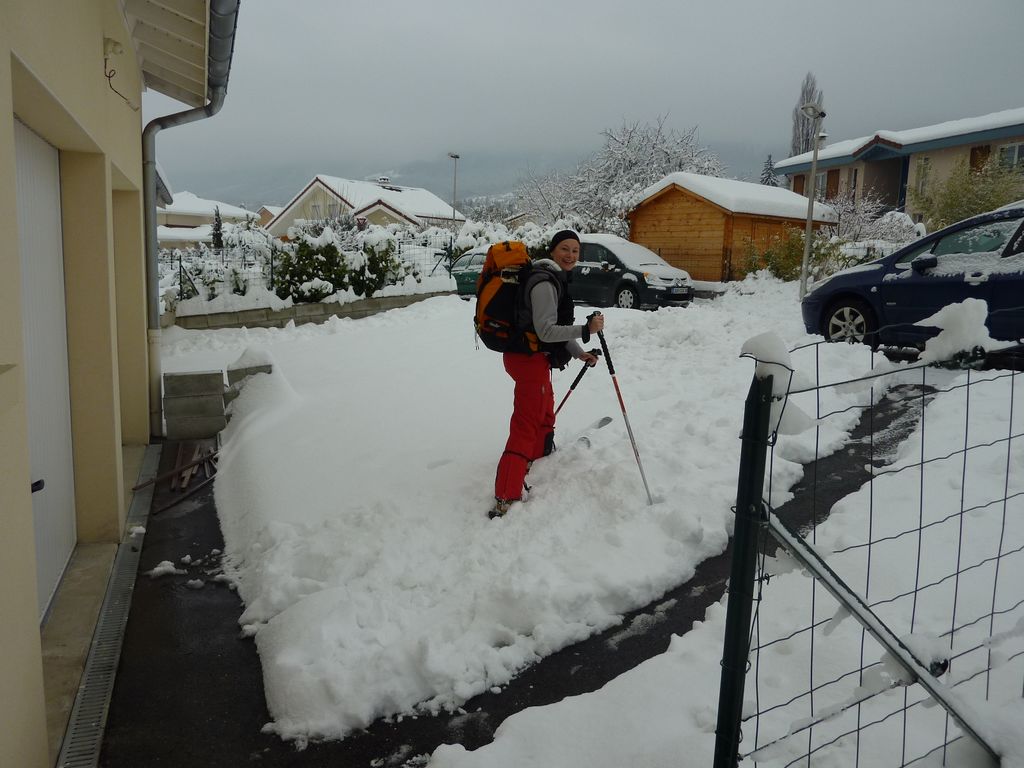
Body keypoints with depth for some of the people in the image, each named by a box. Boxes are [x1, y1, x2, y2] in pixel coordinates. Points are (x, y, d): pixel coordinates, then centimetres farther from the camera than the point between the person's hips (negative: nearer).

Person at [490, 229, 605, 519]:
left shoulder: (556, 279, 14)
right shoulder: (544, 283, -19)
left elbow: (557, 325, 17)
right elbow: (545, 330, -25)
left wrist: (579, 353, 10)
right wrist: (586, 330, -26)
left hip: (534, 357, 11)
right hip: (529, 359, -11)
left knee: (545, 415, 27)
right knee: (525, 427, -13)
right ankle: (505, 501, -14)